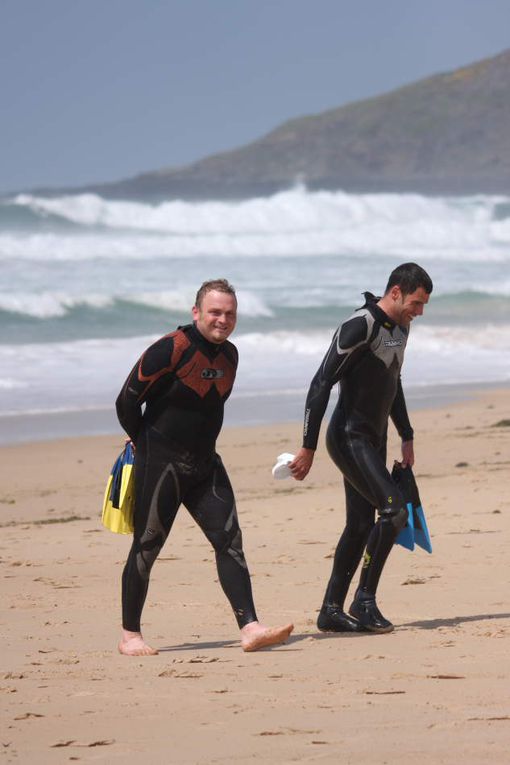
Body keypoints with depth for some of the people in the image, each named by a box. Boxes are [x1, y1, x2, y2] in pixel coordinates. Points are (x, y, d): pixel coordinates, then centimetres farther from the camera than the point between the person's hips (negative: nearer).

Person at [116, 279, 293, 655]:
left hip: (204, 462, 7)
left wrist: (199, 443, 16)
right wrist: (147, 445, 2)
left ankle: (250, 628, -10)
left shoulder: (230, 355, 6)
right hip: (161, 464, -6)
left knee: (230, 539, -5)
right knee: (146, 547, 1)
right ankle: (130, 635, 12)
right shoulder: (170, 350, -17)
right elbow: (127, 402, -11)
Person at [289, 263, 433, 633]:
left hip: (373, 440, 9)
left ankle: (332, 610, 14)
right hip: (349, 439, -9)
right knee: (394, 509, -18)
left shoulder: (400, 327, 11)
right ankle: (365, 600, -10)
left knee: (362, 525, 8)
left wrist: (406, 436, 28)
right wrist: (308, 448, -21)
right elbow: (321, 384, -20)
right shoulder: (360, 326, -18)